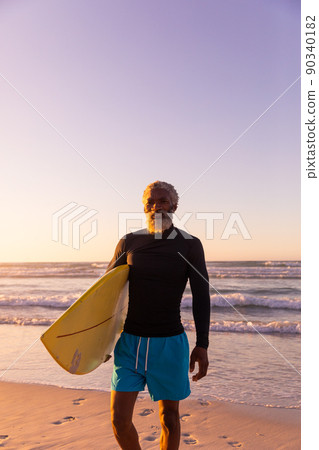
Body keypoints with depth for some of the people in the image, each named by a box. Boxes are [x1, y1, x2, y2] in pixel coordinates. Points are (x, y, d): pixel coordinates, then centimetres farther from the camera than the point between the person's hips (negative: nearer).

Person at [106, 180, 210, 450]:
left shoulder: (190, 245, -4)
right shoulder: (129, 242, 0)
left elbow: (201, 297, -3)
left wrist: (202, 345, -9)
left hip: (169, 342, -1)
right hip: (129, 340, 2)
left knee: (169, 417, 12)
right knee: (119, 419, 0)